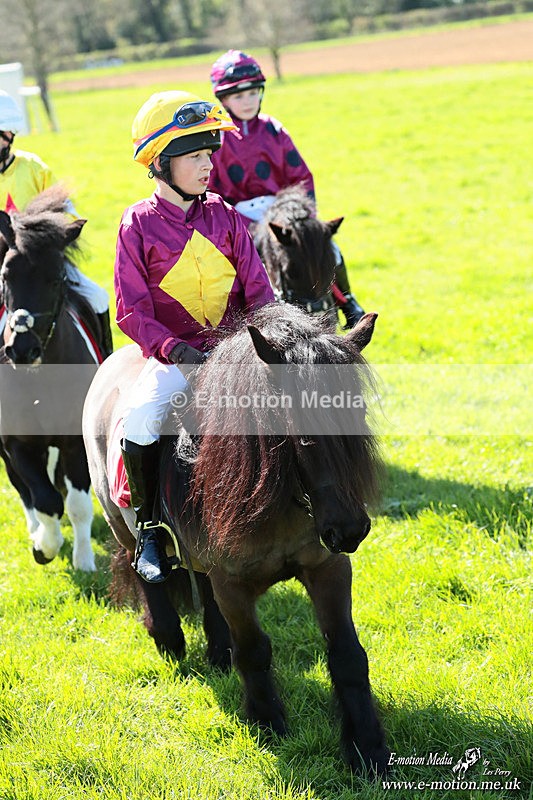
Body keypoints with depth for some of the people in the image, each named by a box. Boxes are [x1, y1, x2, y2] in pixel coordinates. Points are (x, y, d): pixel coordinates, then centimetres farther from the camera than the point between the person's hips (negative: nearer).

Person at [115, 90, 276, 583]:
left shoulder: (224, 217, 8)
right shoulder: (139, 225, -2)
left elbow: (258, 289, 8)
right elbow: (133, 311, -6)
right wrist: (174, 350, -21)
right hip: (171, 354, -3)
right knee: (141, 419, -30)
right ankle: (149, 527, -8)